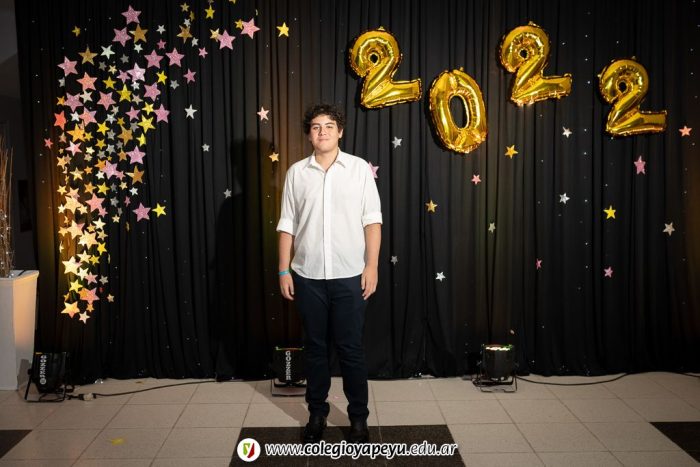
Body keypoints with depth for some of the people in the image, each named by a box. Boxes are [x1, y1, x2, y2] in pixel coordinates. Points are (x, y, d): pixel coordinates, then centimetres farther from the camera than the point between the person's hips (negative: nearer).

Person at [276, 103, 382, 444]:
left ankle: (358, 417, 21)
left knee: (351, 348, 6)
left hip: (349, 275, -2)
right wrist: (284, 270, 1)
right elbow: (287, 225, 6)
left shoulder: (359, 168, 0)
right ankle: (317, 414, 28)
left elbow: (372, 221, -2)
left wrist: (372, 266, -8)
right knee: (315, 347, 12)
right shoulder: (296, 172, 5)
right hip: (307, 276, 2)